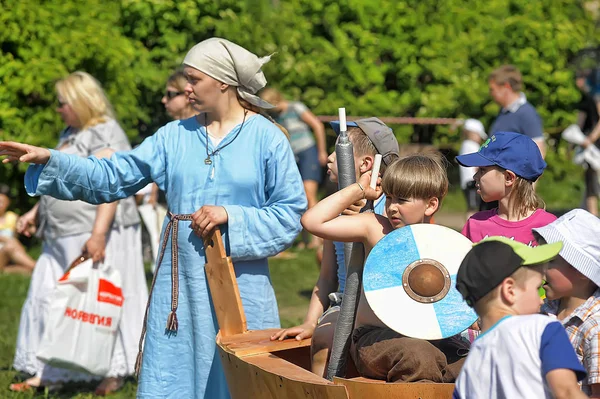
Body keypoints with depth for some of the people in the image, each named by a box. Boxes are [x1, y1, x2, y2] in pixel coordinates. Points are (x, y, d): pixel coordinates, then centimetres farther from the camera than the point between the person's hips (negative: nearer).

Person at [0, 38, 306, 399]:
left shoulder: (267, 139, -2)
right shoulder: (175, 136, 7)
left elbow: (291, 214, -5)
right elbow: (111, 178, 6)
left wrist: (231, 216, -17)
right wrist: (49, 161, -4)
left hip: (241, 288, -3)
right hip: (180, 289, 3)